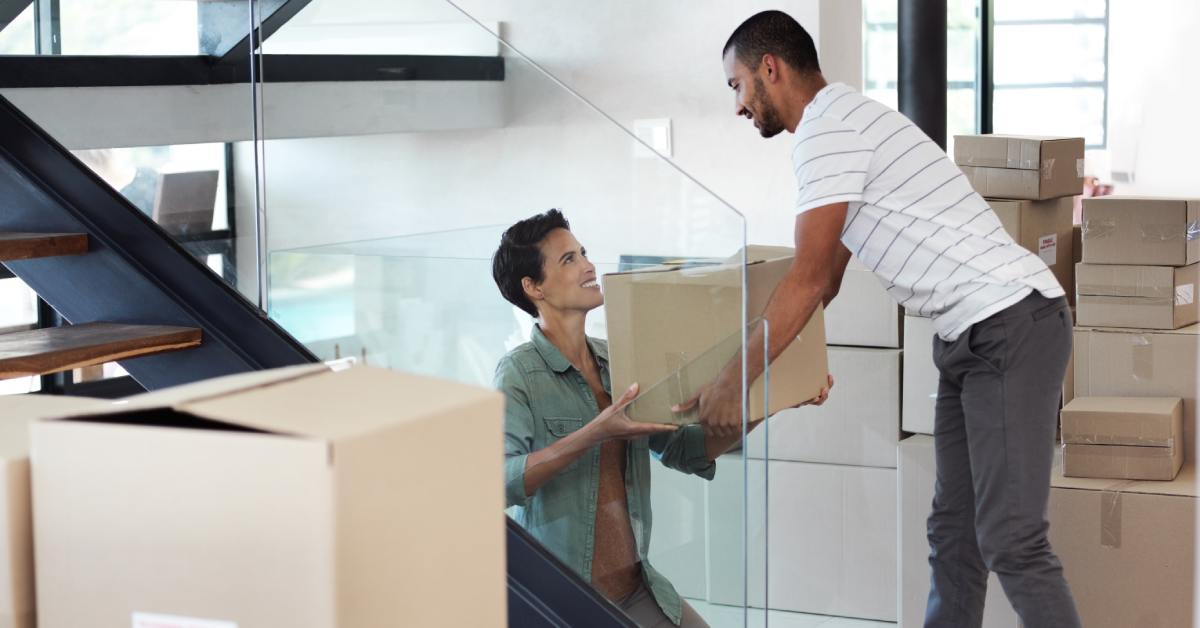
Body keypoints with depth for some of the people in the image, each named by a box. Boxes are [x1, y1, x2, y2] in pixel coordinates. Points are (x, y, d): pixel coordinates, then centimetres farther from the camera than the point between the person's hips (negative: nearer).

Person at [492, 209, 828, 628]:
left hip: (637, 589, 7)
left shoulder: (618, 362, 9)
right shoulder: (521, 372, -11)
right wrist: (594, 435, -33)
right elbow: (497, 479, -26)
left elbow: (683, 449, 10)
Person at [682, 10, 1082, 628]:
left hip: (1012, 326, -11)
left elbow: (810, 279, -16)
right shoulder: (843, 120, 20)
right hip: (972, 338, 11)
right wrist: (783, 360, 34)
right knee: (953, 530, 11)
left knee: (1010, 540, -12)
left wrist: (731, 382, -11)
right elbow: (826, 276, 28)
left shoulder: (826, 127, -12)